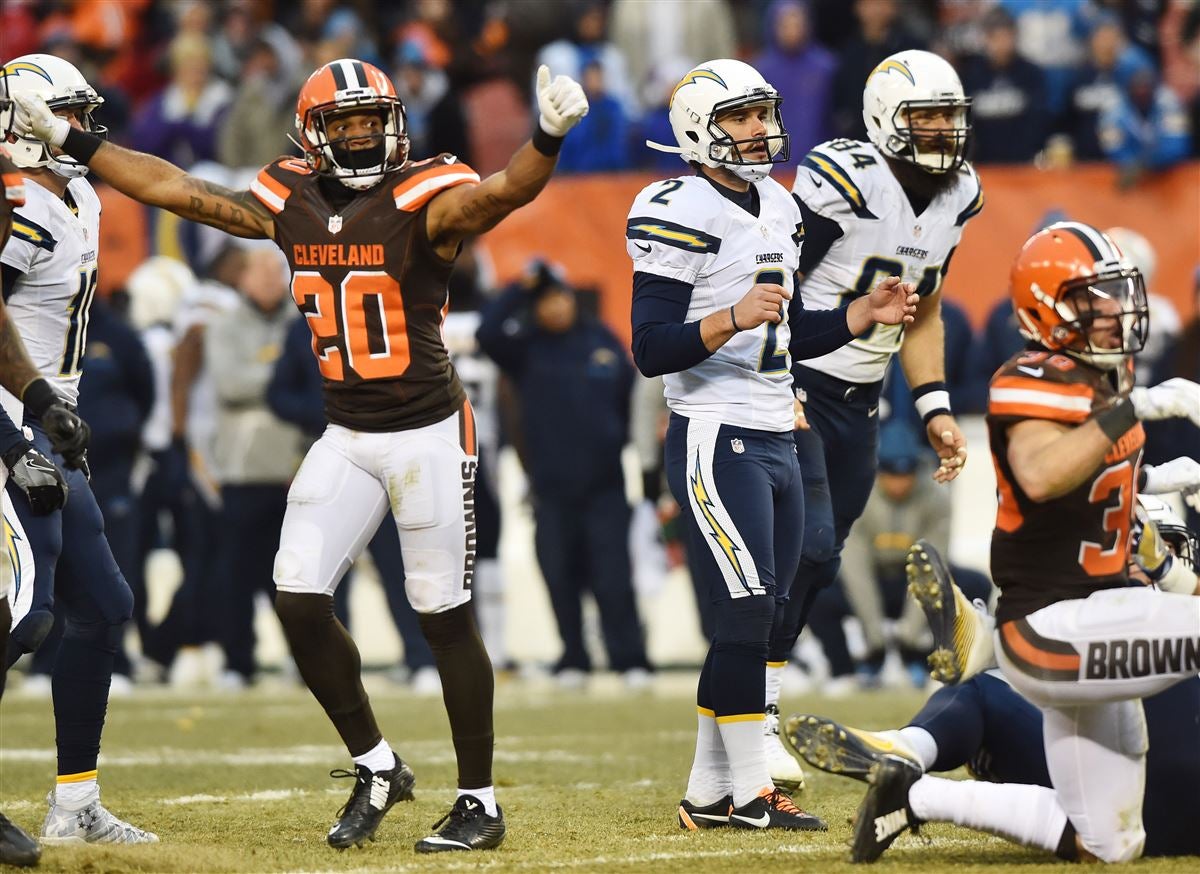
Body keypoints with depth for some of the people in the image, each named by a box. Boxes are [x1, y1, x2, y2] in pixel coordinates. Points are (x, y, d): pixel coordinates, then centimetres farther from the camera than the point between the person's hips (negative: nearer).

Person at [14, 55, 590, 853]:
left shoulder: (425, 203, -13)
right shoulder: (290, 206, 3)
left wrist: (549, 136, -53)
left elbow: (505, 191, -32)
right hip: (345, 439, 5)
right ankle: (375, 767, 13)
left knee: (446, 617, -1)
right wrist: (65, 139, 13)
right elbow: (174, 188, 11)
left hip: (428, 435, -5)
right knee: (299, 598, -4)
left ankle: (480, 804, 10)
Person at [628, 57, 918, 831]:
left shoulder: (778, 209, 15)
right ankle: (748, 788, -3)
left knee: (759, 622, 8)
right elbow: (652, 350, -17)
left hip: (776, 441, 9)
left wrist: (862, 315, 10)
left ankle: (710, 792, 12)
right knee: (748, 614, -11)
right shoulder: (681, 215, -13)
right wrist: (734, 318, -30)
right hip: (716, 440, -9)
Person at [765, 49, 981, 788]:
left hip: (860, 399, 7)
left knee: (815, 561, 8)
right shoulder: (842, 184, -18)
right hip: (797, 386, -7)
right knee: (809, 550, -17)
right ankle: (755, 719, -12)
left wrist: (936, 410, 11)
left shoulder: (957, 196, 6)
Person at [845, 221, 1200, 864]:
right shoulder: (1034, 382, -15)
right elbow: (1039, 476, -37)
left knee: (1108, 847, 13)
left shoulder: (1107, 376, 12)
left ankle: (916, 795, 20)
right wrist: (1134, 408, -39)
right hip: (1051, 629, -10)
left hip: (1088, 629, 10)